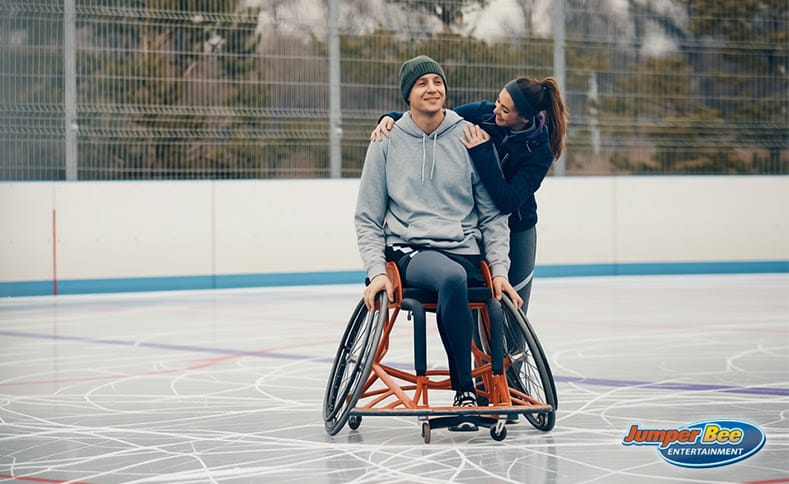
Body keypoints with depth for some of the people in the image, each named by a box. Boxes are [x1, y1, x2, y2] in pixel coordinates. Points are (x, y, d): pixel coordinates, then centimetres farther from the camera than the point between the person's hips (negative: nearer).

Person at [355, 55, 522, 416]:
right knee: (452, 276, -36)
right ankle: (465, 388, -26)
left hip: (465, 252, 1)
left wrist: (499, 268, -1)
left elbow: (493, 213, 11)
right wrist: (377, 271, -4)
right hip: (409, 252, -1)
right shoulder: (387, 143, 8)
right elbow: (368, 218, 11)